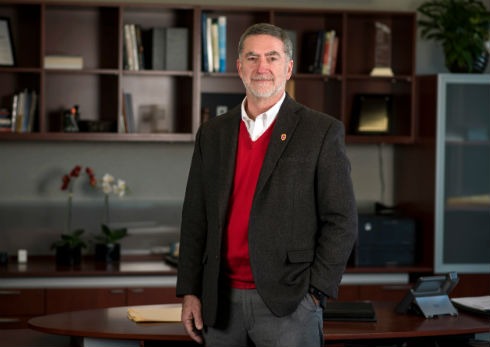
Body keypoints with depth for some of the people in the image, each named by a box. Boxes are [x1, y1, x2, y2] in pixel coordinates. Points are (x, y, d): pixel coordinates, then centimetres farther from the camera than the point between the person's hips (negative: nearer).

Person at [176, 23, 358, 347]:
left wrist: (315, 293, -9)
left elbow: (341, 221, -4)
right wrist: (190, 292, 6)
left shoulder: (322, 132, -2)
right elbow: (195, 220, 12)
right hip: (222, 303, 4)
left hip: (287, 304, -4)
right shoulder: (212, 134, 11)